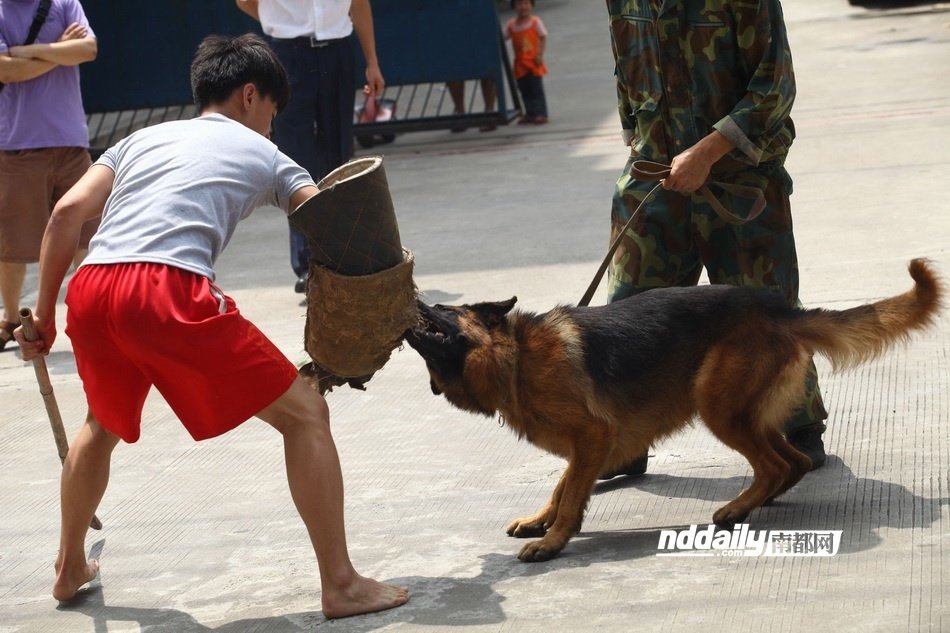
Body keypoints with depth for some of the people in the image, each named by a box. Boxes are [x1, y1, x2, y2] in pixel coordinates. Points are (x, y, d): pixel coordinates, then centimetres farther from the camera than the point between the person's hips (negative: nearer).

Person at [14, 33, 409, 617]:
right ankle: (341, 585, 3)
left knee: (104, 425, 35)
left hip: (90, 290, 5)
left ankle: (70, 569, 47)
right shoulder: (261, 154, 22)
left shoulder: (144, 138, 30)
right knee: (305, 413, 6)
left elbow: (68, 212, 17)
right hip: (170, 291, -5)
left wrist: (44, 313, 22)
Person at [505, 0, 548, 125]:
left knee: (537, 89, -3)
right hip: (520, 63, 4)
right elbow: (502, 38, 5)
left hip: (534, 62, -4)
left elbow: (543, 37, -6)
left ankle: (541, 114, 1)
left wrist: (540, 55, -13)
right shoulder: (511, 24, 3)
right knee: (525, 90, 8)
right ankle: (530, 114, 17)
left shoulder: (535, 21, -7)